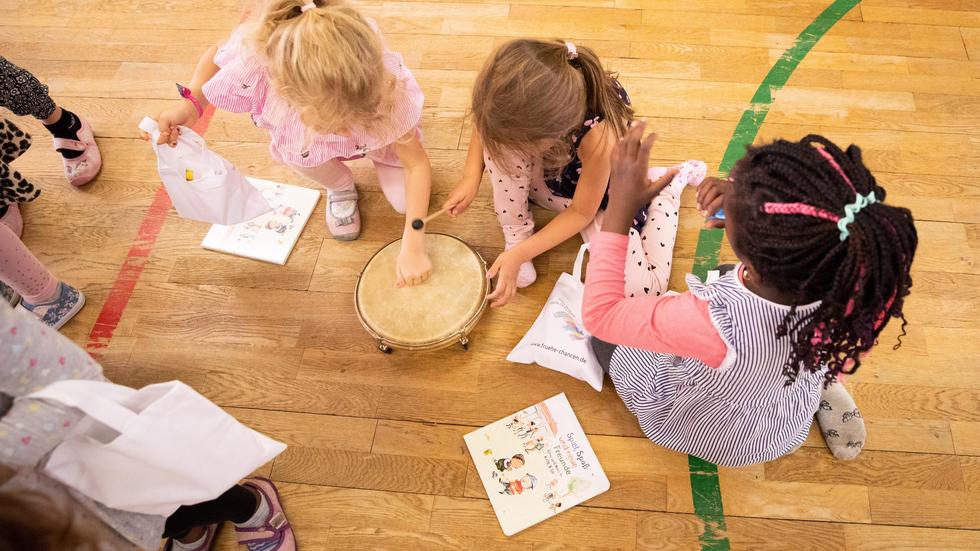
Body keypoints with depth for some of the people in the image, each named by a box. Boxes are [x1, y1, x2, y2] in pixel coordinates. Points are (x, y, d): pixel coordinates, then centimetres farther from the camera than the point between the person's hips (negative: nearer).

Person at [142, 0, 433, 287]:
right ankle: (341, 188, 6)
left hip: (381, 134, -1)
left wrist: (413, 248, -36)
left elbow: (418, 164, -31)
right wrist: (191, 104, -32)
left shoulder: (387, 86, -43)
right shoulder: (254, 67, -42)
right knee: (300, 154, -32)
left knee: (404, 203, -17)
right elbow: (216, 54, -15)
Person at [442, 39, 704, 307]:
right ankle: (515, 234, -7)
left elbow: (582, 211, -25)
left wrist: (519, 254, -26)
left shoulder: (600, 135, -43)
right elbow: (485, 123, -6)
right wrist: (471, 179, -19)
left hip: (599, 193, -3)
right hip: (545, 174, 3)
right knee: (501, 135, -31)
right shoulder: (522, 99, -32)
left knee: (640, 289, -16)